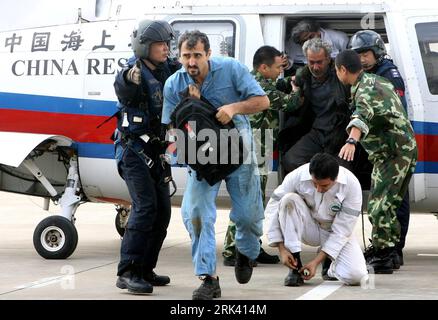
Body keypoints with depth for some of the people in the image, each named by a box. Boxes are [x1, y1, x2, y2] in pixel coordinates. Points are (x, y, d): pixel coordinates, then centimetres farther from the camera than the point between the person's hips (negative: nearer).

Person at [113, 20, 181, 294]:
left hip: (156, 152, 8)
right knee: (145, 205, -19)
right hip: (134, 150, -8)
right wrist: (129, 79, -59)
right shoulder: (134, 72, -17)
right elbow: (123, 89, -36)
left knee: (162, 210, 10)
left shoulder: (167, 69, 4)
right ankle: (128, 273, -21)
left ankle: (145, 269, 19)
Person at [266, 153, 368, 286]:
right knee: (289, 199, -31)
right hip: (308, 228, 1)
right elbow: (273, 208, -16)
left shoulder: (352, 185, -25)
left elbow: (341, 231, -20)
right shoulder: (297, 176, -24)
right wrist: (282, 249, -22)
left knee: (355, 276, -27)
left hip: (335, 234, -1)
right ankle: (295, 268, -22)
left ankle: (331, 262, 12)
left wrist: (316, 261, -24)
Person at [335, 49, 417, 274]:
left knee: (378, 205, -13)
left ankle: (382, 258, -14)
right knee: (389, 204, 18)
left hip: (393, 152, -11)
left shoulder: (364, 89, -16)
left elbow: (362, 114, -37)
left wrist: (351, 141, -52)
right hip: (406, 148, 11)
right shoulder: (376, 80, 16)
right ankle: (389, 253, 25)